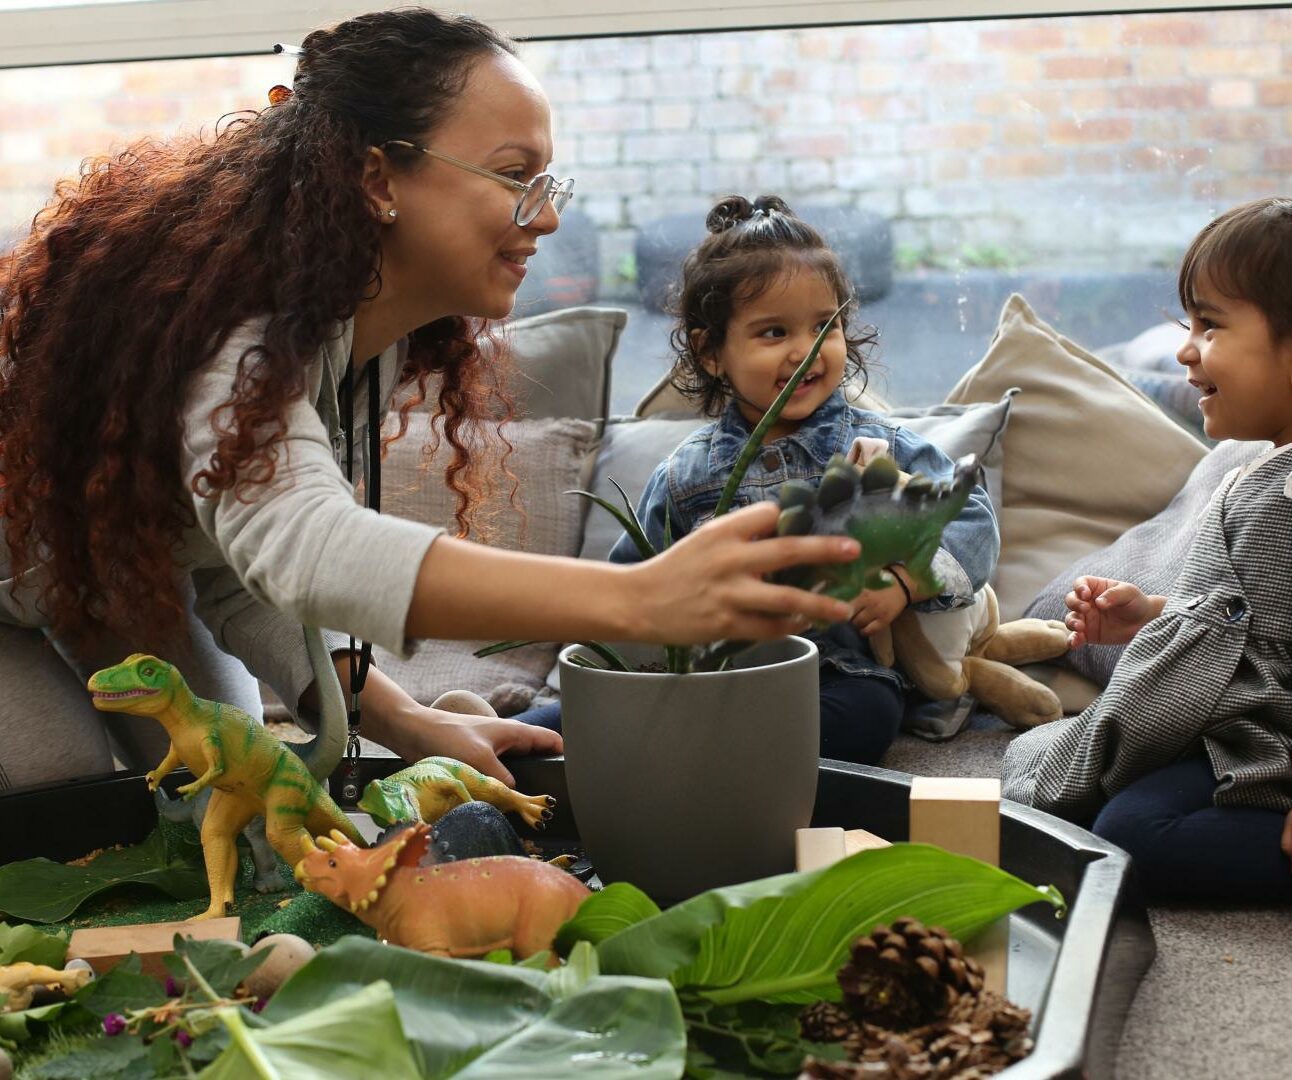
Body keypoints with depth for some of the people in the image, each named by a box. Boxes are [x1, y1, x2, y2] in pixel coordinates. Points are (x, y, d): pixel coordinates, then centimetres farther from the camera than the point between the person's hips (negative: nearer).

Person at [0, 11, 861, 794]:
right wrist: (640, 599, -70)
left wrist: (402, 724, -21)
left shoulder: (382, 336, -12)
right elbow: (293, 539, -60)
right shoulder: (235, 305, -40)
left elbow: (240, 571, -6)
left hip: (125, 576, 8)